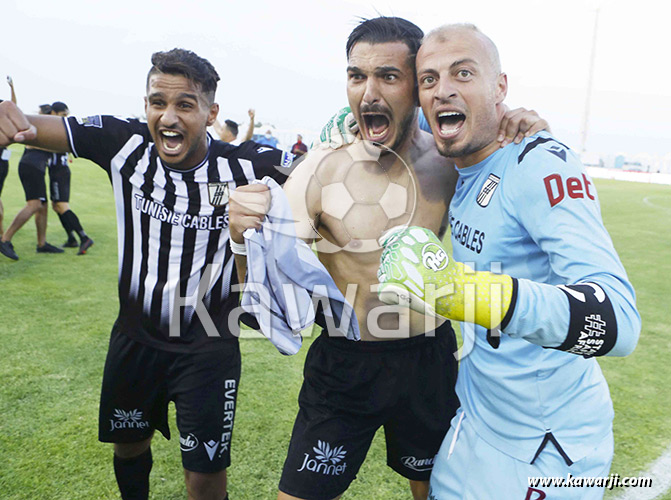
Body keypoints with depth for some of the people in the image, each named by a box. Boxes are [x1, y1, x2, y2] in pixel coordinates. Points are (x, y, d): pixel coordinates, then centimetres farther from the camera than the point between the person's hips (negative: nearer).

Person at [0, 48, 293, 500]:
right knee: (128, 443, 27)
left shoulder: (243, 166, -18)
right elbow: (40, 128, -17)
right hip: (135, 337, 4)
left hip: (209, 347, -3)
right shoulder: (125, 144, -12)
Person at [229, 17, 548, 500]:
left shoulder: (452, 159, -8)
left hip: (431, 361, 3)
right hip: (345, 366, -2)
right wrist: (243, 236, -35)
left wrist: (522, 130, -13)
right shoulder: (321, 171, -16)